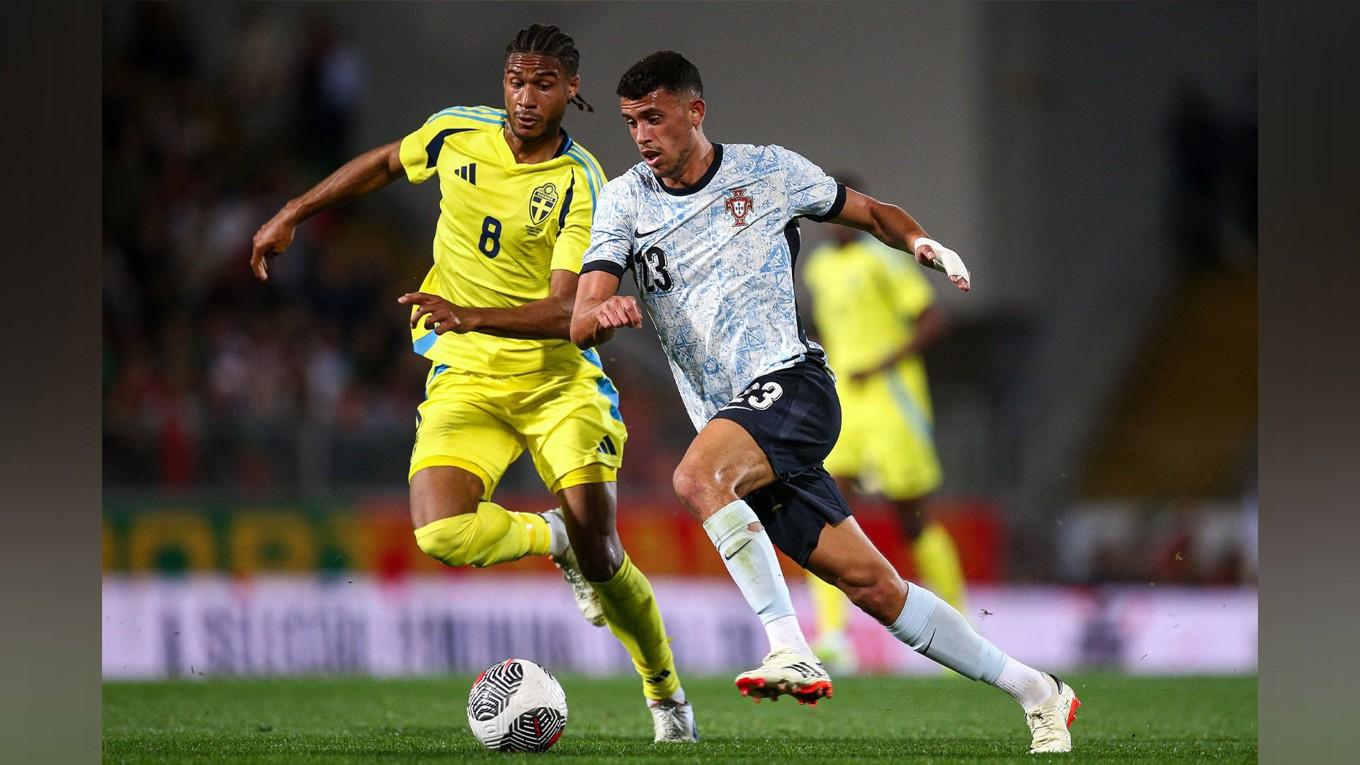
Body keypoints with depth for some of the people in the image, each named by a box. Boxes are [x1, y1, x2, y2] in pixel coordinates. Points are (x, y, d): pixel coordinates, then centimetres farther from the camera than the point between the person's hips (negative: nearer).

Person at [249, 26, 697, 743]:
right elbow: (383, 163, 20)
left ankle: (666, 694, 16)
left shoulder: (582, 185, -15)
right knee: (442, 534, -22)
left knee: (598, 551, -11)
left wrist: (472, 317, -37)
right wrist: (290, 215, 20)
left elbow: (565, 310, -22)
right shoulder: (456, 132, -3)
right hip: (465, 381, 3)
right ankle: (551, 539, 12)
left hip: (557, 379, -3)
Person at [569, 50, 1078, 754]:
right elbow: (580, 325, -2)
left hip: (790, 382, -4)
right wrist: (602, 314, -27)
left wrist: (918, 240, -3)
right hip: (732, 421, 4)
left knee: (695, 476, -34)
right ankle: (1034, 691, 12)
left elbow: (868, 212, 19)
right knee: (871, 584, 1)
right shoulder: (624, 200, 8)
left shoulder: (767, 171, 4)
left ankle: (792, 653, -32)